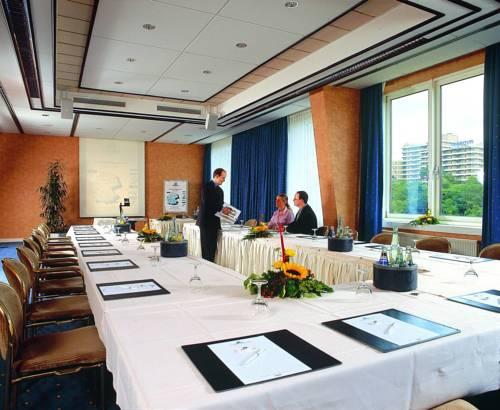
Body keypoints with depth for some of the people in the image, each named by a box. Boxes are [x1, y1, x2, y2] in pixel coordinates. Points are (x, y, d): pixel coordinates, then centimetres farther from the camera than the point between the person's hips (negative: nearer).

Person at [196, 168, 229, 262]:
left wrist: (224, 210, 0)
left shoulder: (220, 190, 17)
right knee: (207, 247, -5)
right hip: (206, 221, -8)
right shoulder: (207, 186, -8)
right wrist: (221, 209, -19)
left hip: (215, 222, 8)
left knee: (213, 247, 7)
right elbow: (207, 204, -19)